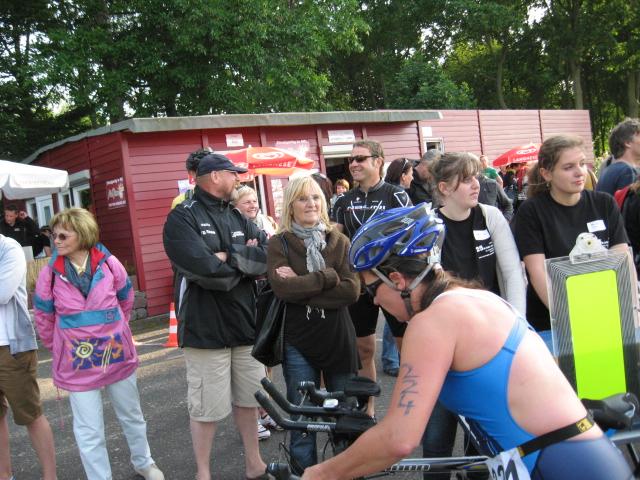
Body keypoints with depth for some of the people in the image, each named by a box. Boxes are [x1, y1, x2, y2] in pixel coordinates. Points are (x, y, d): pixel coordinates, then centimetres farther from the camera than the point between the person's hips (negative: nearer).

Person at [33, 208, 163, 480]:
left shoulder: (109, 264, -9)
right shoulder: (50, 273, -10)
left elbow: (126, 300, 9)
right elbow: (44, 318, 4)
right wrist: (56, 348, 10)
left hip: (117, 353, 1)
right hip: (76, 361, -1)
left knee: (131, 416, 20)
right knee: (89, 431, 4)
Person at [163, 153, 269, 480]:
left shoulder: (238, 218, 11)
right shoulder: (182, 218, -9)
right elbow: (206, 270, -24)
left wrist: (229, 256, -16)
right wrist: (246, 260, -8)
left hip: (245, 323, 6)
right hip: (205, 328, -6)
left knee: (248, 399, 16)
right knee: (206, 408, 3)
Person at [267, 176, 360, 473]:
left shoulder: (339, 241, 3)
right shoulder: (278, 244, -2)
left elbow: (352, 291, -10)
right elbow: (282, 288, -18)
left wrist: (301, 286, -16)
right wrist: (328, 276, -15)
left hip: (338, 339, 2)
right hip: (298, 343, -2)